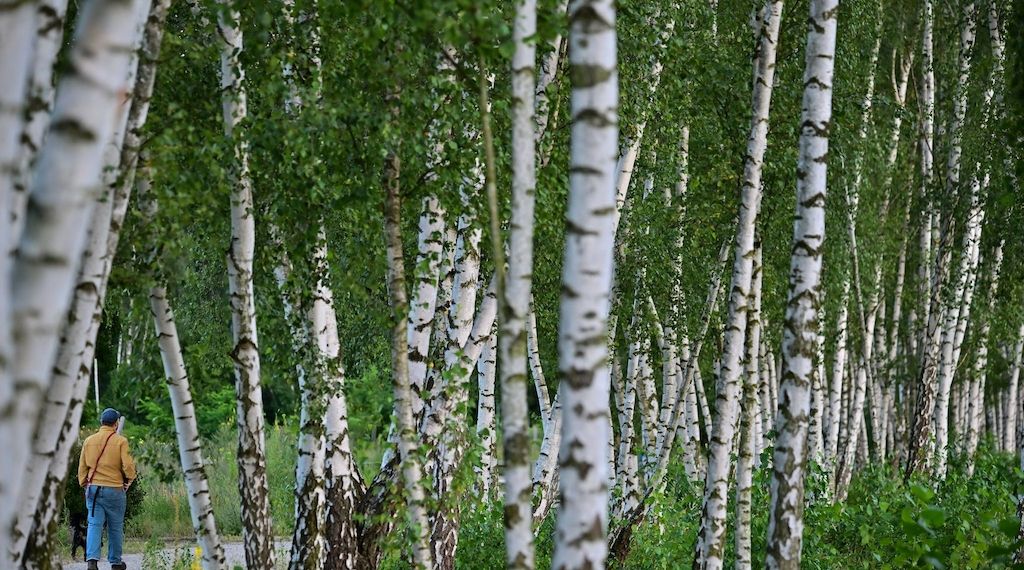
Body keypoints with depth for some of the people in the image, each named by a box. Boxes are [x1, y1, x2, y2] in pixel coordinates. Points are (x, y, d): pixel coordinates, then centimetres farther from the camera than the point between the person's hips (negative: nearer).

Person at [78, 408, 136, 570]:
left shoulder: (89, 441, 5)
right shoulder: (120, 441, -7)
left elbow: (82, 467, 8)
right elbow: (127, 465, -12)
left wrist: (84, 484, 19)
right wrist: (130, 478, 7)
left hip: (93, 488, 3)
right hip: (115, 489, -3)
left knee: (94, 524, -1)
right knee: (115, 527, 10)